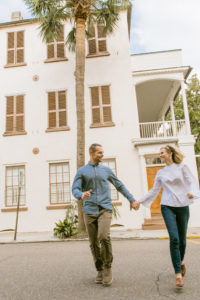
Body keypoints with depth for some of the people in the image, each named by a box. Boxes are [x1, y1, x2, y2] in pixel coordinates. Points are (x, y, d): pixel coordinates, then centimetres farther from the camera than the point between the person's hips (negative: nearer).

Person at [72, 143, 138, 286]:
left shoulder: (106, 170, 11)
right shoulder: (82, 171, 6)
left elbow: (120, 186, 18)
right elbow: (75, 190, -3)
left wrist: (132, 199, 15)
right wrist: (82, 195, -27)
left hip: (105, 210, 0)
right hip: (89, 211, 1)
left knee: (104, 237, -20)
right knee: (94, 243, 5)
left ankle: (107, 268, 1)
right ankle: (100, 271, 24)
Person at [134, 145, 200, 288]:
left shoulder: (182, 167, 4)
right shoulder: (161, 173, 11)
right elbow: (154, 190, 15)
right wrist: (140, 201, 13)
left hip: (183, 206, 0)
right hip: (167, 206, 1)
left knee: (182, 239, 10)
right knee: (174, 239, -12)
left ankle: (181, 261, 39)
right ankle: (178, 274, -6)